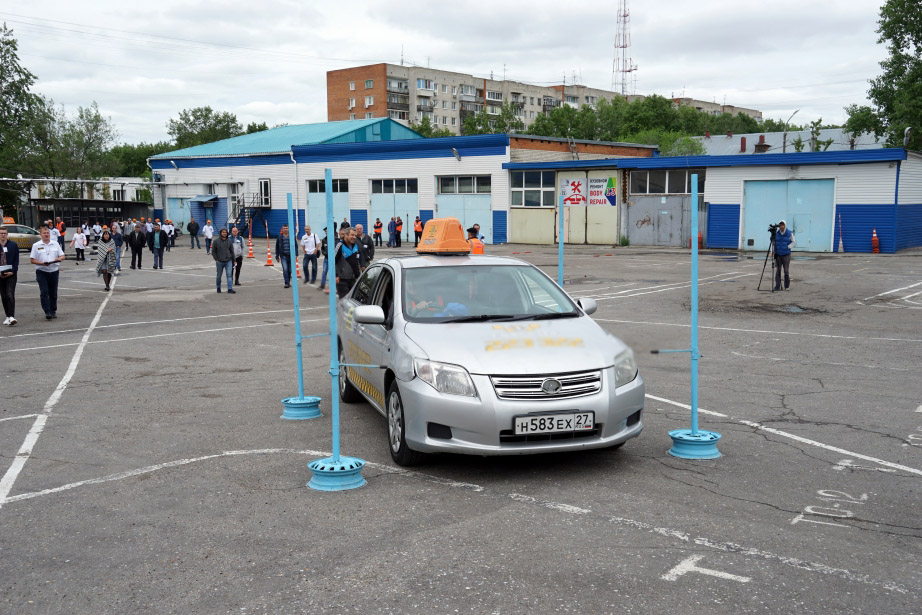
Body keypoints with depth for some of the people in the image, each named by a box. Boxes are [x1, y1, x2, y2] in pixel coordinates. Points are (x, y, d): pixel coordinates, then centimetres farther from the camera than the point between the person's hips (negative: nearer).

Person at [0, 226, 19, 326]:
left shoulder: (13, 245, 3)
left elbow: (16, 260, 2)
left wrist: (12, 271, -9)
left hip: (11, 274, -2)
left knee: (10, 295, -13)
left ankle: (11, 317, -20)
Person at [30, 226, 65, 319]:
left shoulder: (55, 244, 8)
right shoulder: (36, 245, 0)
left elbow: (62, 256, 9)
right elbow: (32, 260, -3)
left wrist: (58, 259, -15)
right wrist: (42, 263, -18)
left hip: (54, 271, 3)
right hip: (42, 272, -3)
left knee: (53, 293, 10)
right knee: (44, 293, -9)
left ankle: (53, 311, 21)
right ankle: (47, 312, -11)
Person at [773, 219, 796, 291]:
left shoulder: (790, 233, -2)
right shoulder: (776, 233, 3)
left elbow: (793, 242, 6)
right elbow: (773, 242, 12)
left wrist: (788, 247, -10)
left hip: (786, 255, -2)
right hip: (778, 254, 2)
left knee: (786, 270, 0)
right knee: (777, 270, 0)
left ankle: (787, 286, 12)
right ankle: (777, 286, 3)